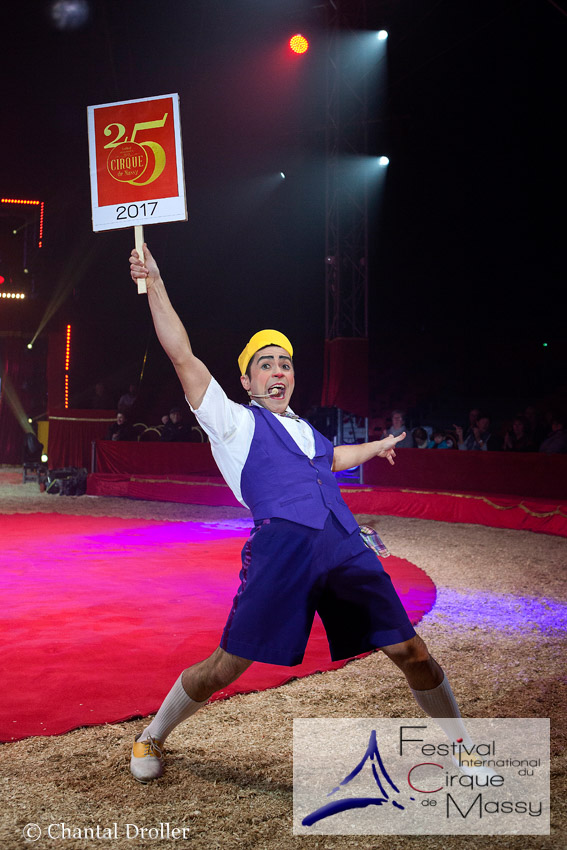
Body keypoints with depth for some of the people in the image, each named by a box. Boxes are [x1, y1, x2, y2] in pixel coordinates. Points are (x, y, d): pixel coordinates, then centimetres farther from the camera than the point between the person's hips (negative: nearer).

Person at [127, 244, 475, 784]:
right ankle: (151, 738, 20)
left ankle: (461, 748, 24)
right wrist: (155, 284, -2)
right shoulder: (234, 422, 11)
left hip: (345, 545, 6)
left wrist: (379, 446, 67)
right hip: (283, 544, -5)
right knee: (226, 667, -5)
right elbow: (183, 357, 2)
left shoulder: (301, 429, 29)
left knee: (410, 653, 4)